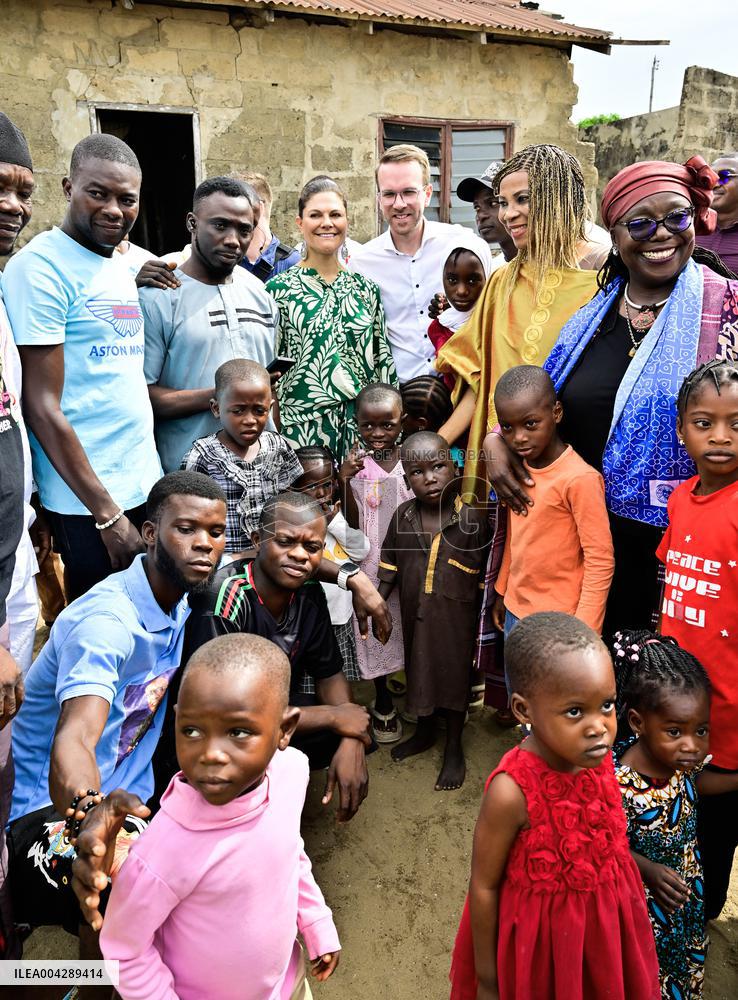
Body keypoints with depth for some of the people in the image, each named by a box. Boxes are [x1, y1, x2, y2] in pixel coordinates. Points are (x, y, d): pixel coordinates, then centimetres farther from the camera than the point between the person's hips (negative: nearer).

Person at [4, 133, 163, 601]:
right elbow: (42, 406, -15)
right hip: (86, 503, -7)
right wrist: (106, 513, -16)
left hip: (145, 488, 8)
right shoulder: (42, 267, -12)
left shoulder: (121, 270, 12)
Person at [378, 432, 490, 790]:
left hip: (457, 618, -3)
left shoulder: (473, 517, -18)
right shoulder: (402, 516, -7)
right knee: (419, 672, 21)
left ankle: (454, 749, 34)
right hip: (415, 616, 4)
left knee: (455, 677, 12)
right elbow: (389, 566, 4)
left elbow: (486, 575, -9)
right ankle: (424, 732, 47)